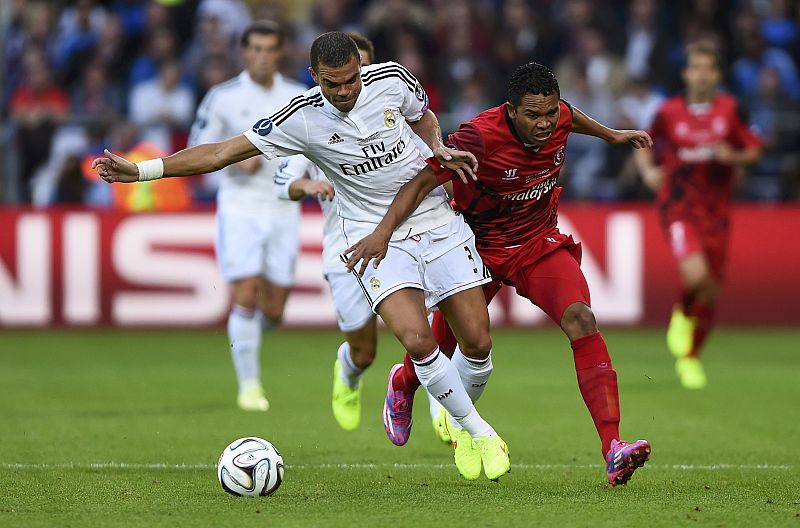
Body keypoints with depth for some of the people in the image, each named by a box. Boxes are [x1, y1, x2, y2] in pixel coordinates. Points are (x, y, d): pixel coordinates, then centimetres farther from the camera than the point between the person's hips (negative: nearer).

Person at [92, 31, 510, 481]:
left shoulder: (391, 79, -6)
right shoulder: (302, 119, -14)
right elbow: (224, 152, -13)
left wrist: (439, 148, -4)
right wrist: (141, 170, -19)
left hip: (438, 222, 3)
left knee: (478, 342, -3)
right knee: (418, 340, -23)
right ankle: (476, 430, 0)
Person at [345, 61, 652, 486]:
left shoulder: (559, 119, -12)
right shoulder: (481, 136, -30)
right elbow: (424, 180, -29)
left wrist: (611, 135, 30)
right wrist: (383, 231, -40)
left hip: (540, 244, 3)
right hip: (481, 248, -3)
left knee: (581, 320, -24)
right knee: (440, 348, 13)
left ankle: (613, 450, -32)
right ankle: (404, 386, 56)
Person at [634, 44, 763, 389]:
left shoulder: (729, 109, 1)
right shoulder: (669, 111, -1)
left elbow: (754, 150, 8)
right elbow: (644, 147, 14)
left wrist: (735, 157, -14)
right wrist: (648, 170, -6)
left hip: (716, 211, 3)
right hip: (678, 206, -2)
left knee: (711, 292, 4)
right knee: (696, 274, -27)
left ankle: (690, 358, 26)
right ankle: (682, 315, 9)